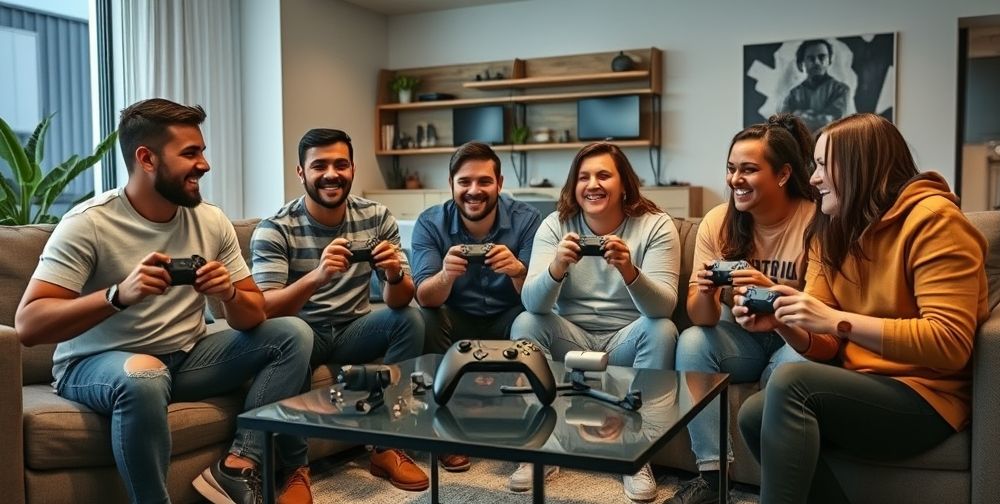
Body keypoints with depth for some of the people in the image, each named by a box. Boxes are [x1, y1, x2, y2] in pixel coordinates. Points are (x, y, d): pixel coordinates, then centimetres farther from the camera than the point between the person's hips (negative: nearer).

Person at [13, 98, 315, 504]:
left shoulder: (211, 222, -2)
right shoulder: (87, 224, -16)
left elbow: (253, 318, 1)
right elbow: (28, 325, -23)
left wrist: (229, 293, -23)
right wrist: (120, 294, -37)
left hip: (184, 357, 6)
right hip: (96, 363, -5)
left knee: (293, 333, -9)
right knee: (143, 376, -40)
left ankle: (239, 466, -18)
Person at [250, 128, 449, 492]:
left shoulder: (377, 217, -5)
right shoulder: (275, 229, -13)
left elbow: (400, 301, -10)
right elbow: (265, 310, -25)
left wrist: (395, 275, -35)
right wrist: (317, 275, -43)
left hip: (353, 331, 3)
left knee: (410, 319, -21)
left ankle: (387, 445, -12)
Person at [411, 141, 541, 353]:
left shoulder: (526, 219, -10)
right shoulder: (429, 223, -9)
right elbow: (424, 298, -15)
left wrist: (518, 271, -37)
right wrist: (446, 275, -38)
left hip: (508, 318, 0)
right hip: (456, 319, 1)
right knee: (425, 322, -28)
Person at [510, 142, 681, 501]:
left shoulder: (656, 226, -10)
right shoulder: (555, 225, -6)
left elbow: (664, 307, -24)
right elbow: (533, 303, -18)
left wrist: (629, 271, -44)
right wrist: (557, 267, -40)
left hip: (626, 340, -1)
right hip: (571, 337, 2)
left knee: (662, 330, -29)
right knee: (525, 323, -23)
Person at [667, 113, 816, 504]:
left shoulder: (816, 221, -18)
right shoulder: (717, 222, -7)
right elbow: (702, 319, -8)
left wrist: (773, 292, -38)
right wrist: (706, 293, -32)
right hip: (742, 337, 4)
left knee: (798, 359, -34)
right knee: (691, 341, -24)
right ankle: (712, 473, -16)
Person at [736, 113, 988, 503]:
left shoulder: (933, 219, -12)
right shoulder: (833, 231, 9)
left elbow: (950, 344, -22)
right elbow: (829, 349, 7)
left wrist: (837, 321, -27)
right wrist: (780, 323, -14)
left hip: (924, 398, -7)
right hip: (863, 388, 7)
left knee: (791, 381, -28)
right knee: (754, 414, -17)